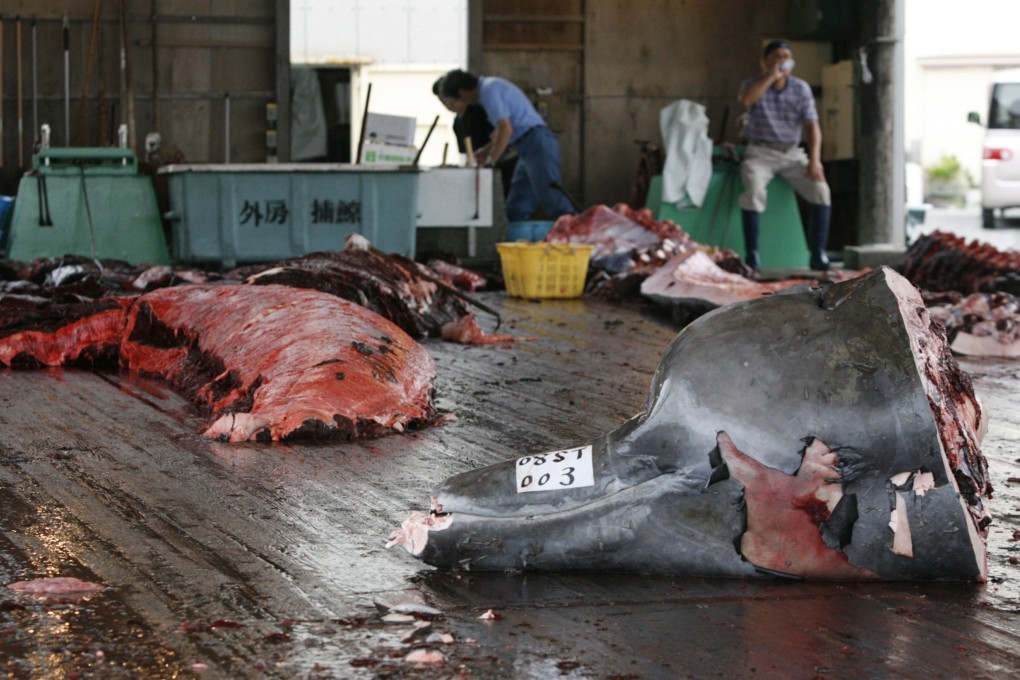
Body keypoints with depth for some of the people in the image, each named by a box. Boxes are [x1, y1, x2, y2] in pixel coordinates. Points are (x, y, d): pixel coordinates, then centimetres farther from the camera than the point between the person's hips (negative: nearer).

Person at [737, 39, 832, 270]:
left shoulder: (801, 88, 7)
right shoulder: (753, 84, 2)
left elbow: (812, 125, 0)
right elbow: (745, 99, -24)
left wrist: (814, 160, -14)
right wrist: (771, 75, -23)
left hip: (792, 153, 2)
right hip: (760, 153, -2)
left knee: (821, 190, -21)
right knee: (754, 191, -32)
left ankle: (818, 253, -16)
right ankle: (752, 254, -27)